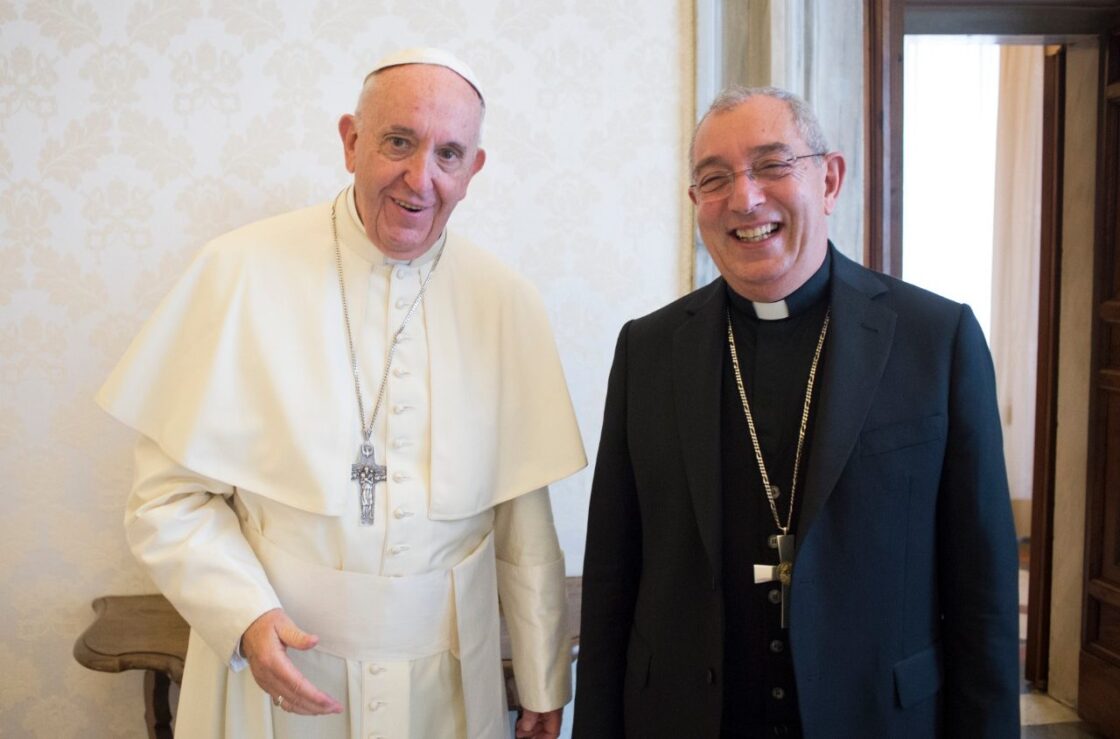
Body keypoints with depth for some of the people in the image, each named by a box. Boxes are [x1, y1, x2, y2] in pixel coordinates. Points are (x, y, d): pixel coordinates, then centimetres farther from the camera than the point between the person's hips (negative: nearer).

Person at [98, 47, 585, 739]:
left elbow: (523, 519, 0)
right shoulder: (241, 271, -10)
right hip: (276, 681, -1)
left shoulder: (506, 302, -4)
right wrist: (244, 617, -20)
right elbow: (169, 495, -6)